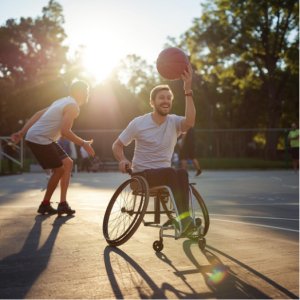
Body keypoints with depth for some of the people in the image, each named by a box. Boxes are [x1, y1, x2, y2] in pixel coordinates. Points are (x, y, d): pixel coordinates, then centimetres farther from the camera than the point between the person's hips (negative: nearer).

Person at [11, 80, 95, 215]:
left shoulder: (63, 102, 17)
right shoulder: (73, 106, -13)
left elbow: (39, 114, 16)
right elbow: (65, 131, -24)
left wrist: (22, 133, 14)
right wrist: (83, 144, -14)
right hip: (39, 139, -10)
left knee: (68, 163, 9)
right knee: (59, 169, -2)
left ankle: (63, 204, 8)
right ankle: (45, 205, 13)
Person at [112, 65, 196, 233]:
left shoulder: (174, 122, -1)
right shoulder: (139, 123, -4)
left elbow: (189, 122, -27)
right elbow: (117, 145, 6)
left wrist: (188, 90, -33)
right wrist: (123, 159, -17)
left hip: (164, 175, 3)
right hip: (142, 175, -2)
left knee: (182, 173, -33)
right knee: (171, 172, -33)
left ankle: (185, 218, -33)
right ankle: (183, 217, -34)